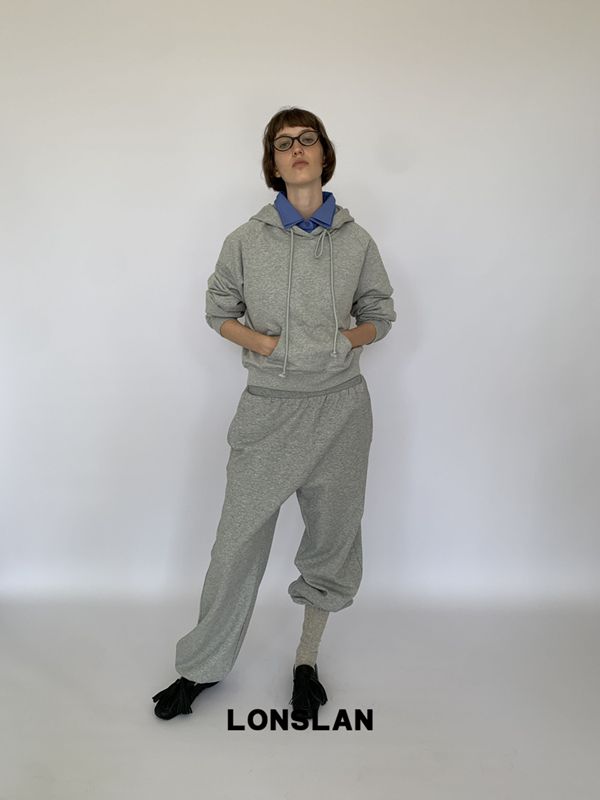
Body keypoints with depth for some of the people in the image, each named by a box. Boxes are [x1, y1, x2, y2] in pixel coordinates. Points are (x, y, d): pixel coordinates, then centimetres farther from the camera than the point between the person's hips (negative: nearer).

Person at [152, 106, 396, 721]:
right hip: (269, 407, -1)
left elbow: (380, 314, 12)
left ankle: (306, 661, 32)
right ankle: (203, 666, 24)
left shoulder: (356, 240, 3)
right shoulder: (247, 239, 1)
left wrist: (349, 338, -8)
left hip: (340, 406, 1)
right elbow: (219, 310, 9)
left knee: (330, 537, 10)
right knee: (239, 539, 4)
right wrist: (262, 342, -8)